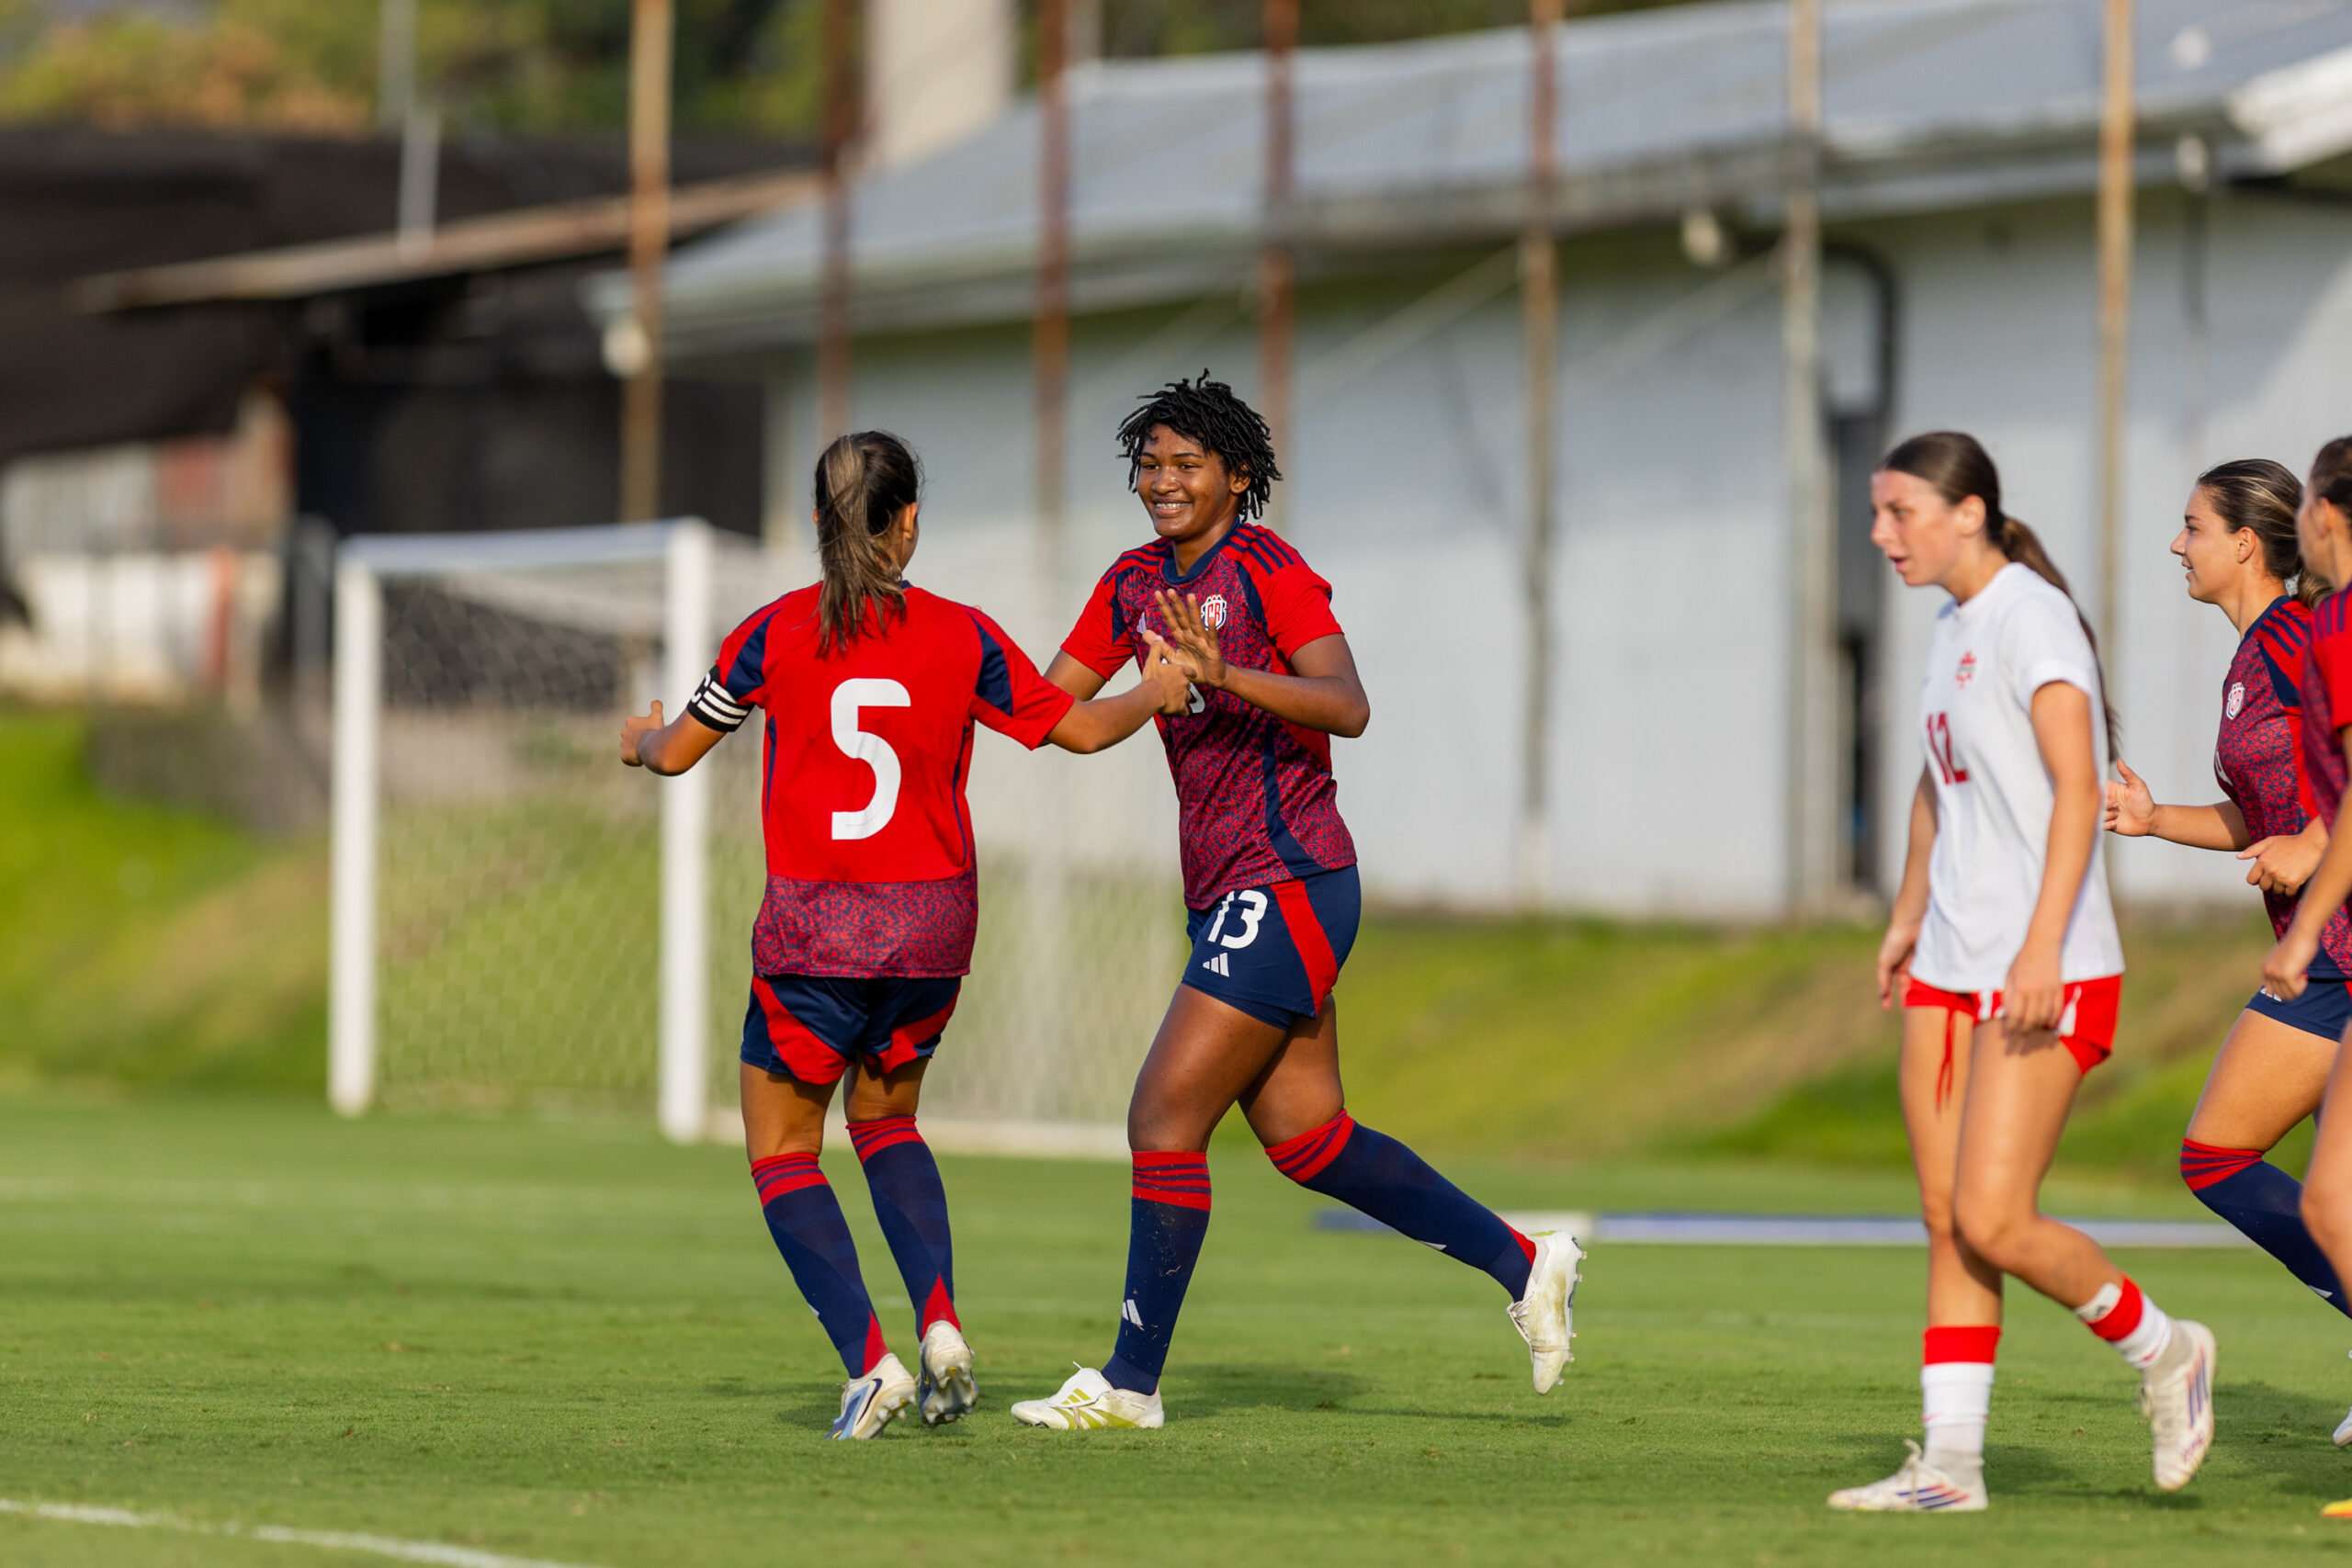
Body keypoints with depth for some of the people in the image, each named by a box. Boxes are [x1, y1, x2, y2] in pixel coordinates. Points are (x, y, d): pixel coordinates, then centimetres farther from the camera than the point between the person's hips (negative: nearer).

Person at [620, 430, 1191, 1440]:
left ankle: (867, 1359, -12)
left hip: (812, 930, -3)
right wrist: (1158, 692, 28)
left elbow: (679, 751, 7)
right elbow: (1079, 728, 8)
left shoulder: (773, 634, -5)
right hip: (933, 923, 3)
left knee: (782, 1156, 8)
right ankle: (939, 1324, 3)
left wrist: (640, 742, 31)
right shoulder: (963, 637, -2)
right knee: (885, 1119, 25)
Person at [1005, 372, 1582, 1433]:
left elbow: (1347, 707, -23)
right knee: (1304, 1138, 12)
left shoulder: (1268, 571, -11)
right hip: (1229, 896, 9)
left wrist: (1226, 673, -36)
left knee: (1164, 1117, -10)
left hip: (1285, 888, -9)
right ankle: (1521, 1264, 22)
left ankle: (1131, 1381, -4)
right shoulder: (1137, 582, 12)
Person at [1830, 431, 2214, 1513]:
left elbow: (2076, 790, -21)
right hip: (1952, 973, 9)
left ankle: (2161, 1351, 10)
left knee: (1993, 1222, -12)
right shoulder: (1953, 627, 15)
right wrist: (1908, 917, 27)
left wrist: (2042, 947, -27)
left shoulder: (2031, 619, -13)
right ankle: (1950, 1463, 5)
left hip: (2046, 976, -9)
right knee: (1946, 1221, 4)